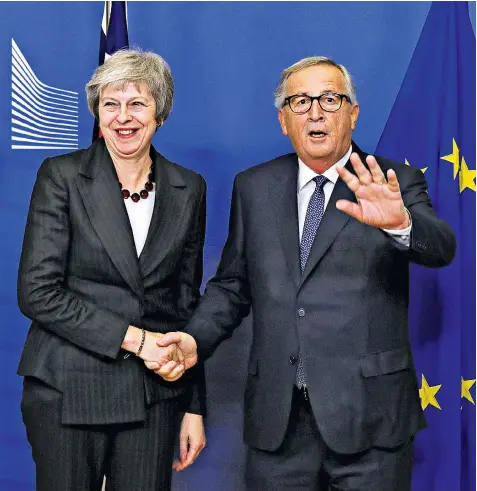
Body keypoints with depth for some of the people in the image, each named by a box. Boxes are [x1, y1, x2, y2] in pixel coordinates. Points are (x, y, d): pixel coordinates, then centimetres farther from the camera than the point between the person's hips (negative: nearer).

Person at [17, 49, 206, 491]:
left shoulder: (188, 189, 7)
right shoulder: (61, 176, -3)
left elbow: (187, 302, 10)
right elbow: (36, 292, -10)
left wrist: (194, 407, 8)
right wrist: (132, 338, -14)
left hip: (153, 396, 3)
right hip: (67, 390, -2)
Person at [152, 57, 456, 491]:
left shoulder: (397, 185, 1)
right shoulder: (254, 187, 9)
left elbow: (441, 248, -16)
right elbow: (233, 284, 12)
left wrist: (401, 222, -37)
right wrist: (195, 340, -4)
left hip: (368, 412, -2)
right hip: (277, 418, 2)